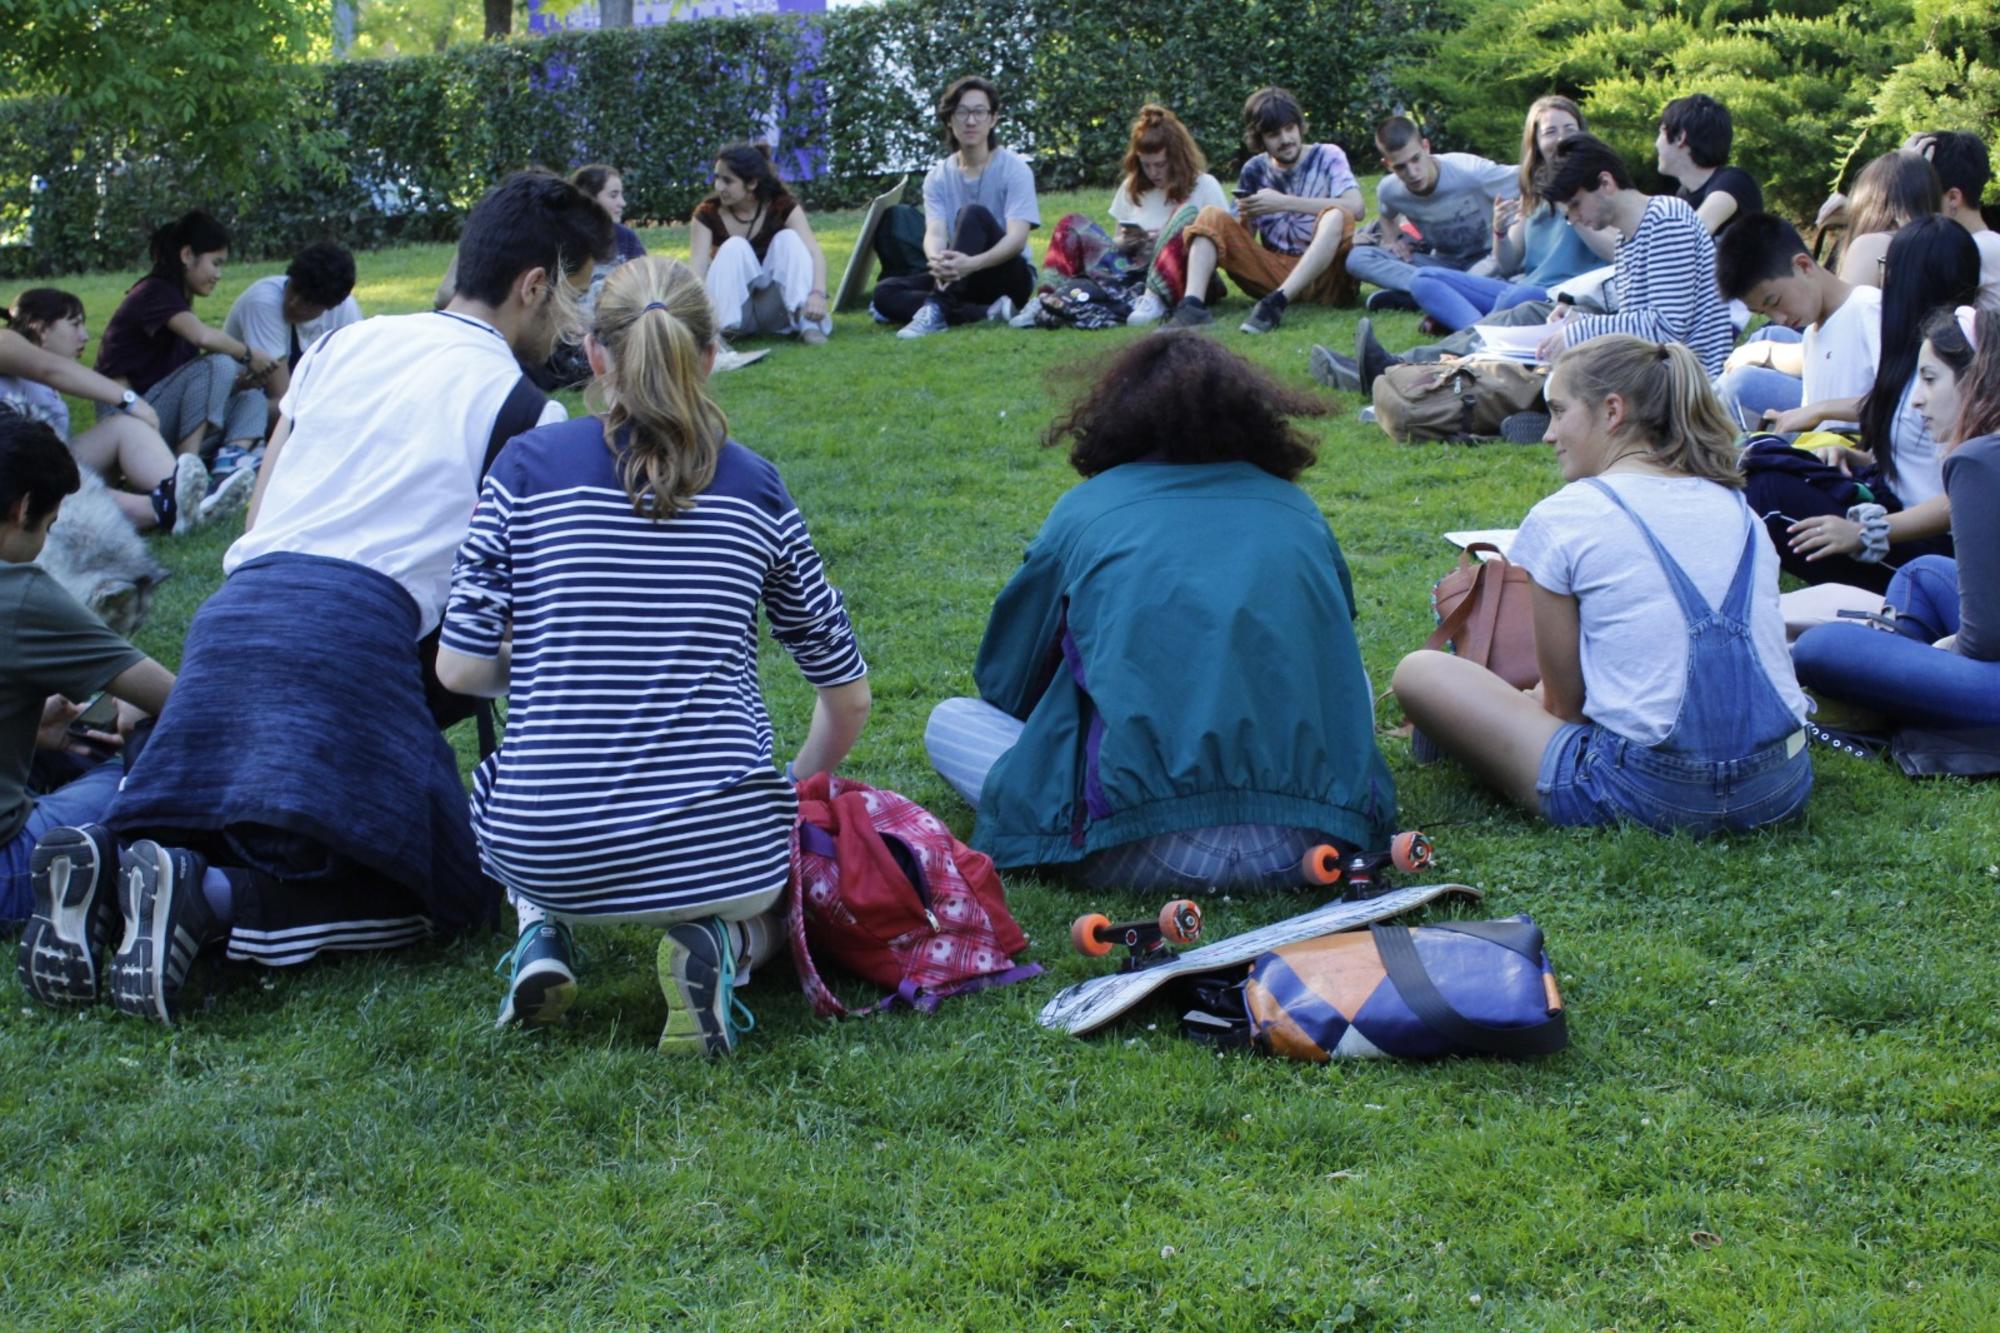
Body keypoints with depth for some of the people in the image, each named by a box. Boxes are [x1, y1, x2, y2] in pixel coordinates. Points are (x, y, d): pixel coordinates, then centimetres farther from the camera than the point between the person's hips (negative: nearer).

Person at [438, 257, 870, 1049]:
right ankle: (723, 945, 0)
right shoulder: (753, 485, 2)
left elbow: (461, 669, -4)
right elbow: (847, 695, 8)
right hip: (720, 854, -1)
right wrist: (797, 797, 28)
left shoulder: (530, 464, -3)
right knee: (773, 887, 36)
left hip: (548, 856, 2)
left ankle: (540, 933, 10)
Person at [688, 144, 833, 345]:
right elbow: (697, 269, -21)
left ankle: (807, 322, -37)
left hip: (777, 311, 0)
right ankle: (718, 330, -38)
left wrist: (817, 294, -44)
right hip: (734, 310, 0)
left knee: (788, 238, -22)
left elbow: (814, 252, -23)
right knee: (734, 247, -25)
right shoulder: (708, 214, -9)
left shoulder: (783, 207, -10)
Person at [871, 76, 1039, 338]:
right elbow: (934, 233, -14)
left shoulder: (1014, 169, -9)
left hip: (1009, 275, -4)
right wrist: (938, 262, -41)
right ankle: (987, 312, -29)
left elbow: (1017, 238, -22)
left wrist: (971, 264, -42)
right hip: (959, 279, 5)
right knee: (885, 292, -18)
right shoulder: (938, 177, 2)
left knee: (973, 213, -29)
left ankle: (936, 310, -39)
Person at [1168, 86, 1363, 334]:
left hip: (1323, 274, -3)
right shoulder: (1254, 171, 9)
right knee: (1212, 216, -9)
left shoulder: (1327, 156, 1)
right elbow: (1244, 237, 12)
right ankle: (1192, 304, -32)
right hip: (1275, 272, 3)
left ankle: (1276, 302, -43)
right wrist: (1246, 217, -12)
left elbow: (1355, 208, -17)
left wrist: (1284, 203, -19)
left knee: (1336, 216, -31)